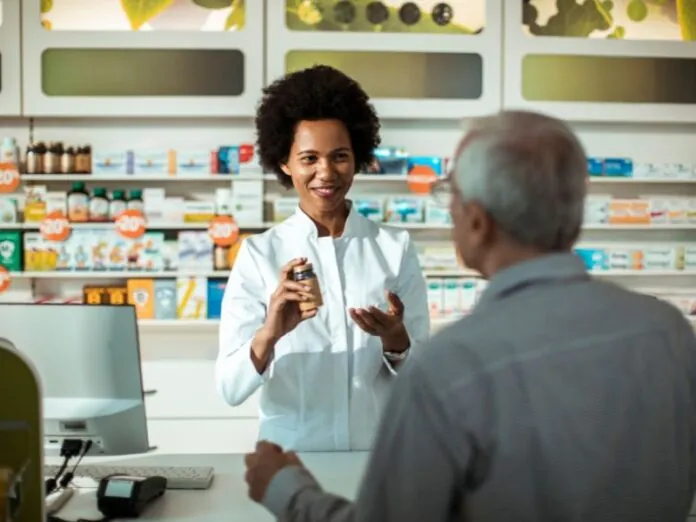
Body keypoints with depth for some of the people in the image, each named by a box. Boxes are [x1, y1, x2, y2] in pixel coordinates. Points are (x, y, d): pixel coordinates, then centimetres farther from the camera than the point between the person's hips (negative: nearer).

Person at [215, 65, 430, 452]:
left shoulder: (396, 248, 3)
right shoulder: (258, 254, 0)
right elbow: (231, 388, -7)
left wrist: (395, 340, -14)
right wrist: (270, 333, -24)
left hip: (381, 452, 1)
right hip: (291, 455, -1)